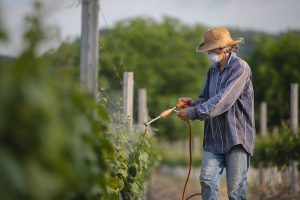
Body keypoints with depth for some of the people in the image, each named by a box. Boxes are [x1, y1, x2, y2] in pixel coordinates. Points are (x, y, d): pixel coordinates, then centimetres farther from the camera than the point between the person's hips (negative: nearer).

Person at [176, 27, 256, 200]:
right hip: (214, 138, 7)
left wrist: (193, 112, -18)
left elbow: (223, 101, -20)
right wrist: (194, 103, -4)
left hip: (237, 137, -7)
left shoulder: (240, 68, -11)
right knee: (207, 180, -4)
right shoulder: (213, 70, 14)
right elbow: (206, 99, 19)